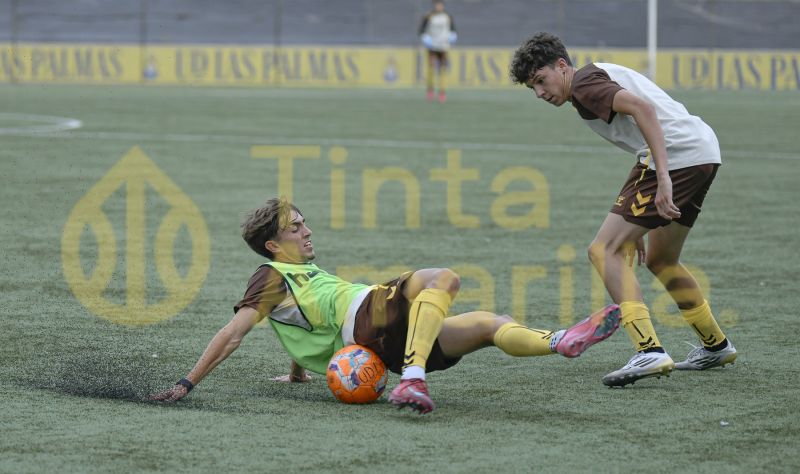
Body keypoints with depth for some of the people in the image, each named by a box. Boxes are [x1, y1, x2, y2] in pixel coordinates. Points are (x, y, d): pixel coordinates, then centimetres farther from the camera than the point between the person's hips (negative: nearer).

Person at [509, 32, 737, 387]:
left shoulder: (584, 83, -3)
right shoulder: (603, 76, 27)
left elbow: (642, 108, -20)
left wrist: (663, 177, -27)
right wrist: (636, 226, 27)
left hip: (675, 155, -10)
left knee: (605, 250, -9)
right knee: (660, 259, 27)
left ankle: (649, 351, -20)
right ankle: (716, 346, 38)